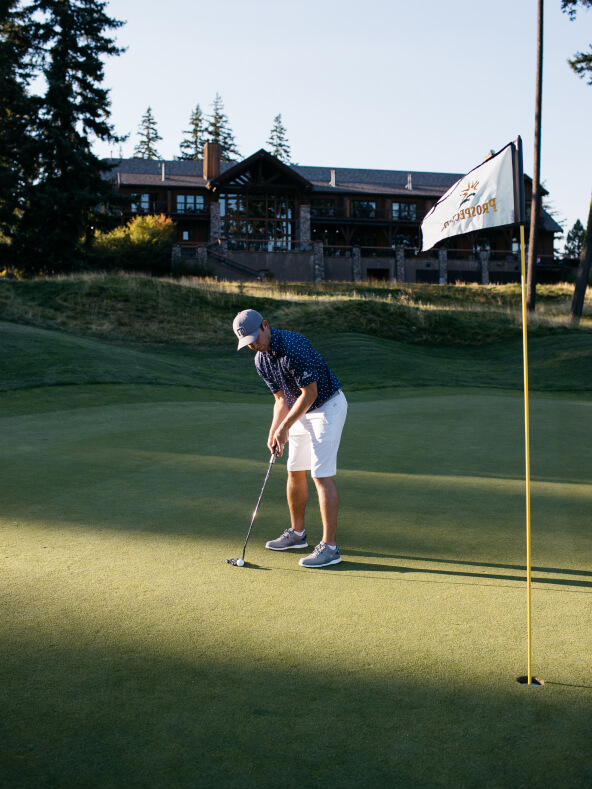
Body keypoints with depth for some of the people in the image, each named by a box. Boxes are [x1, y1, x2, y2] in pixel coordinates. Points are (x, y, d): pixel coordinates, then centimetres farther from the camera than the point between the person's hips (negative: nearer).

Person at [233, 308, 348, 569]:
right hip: (303, 411, 9)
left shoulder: (294, 346, -27)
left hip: (327, 407, -9)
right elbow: (282, 399, 8)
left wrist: (284, 427, -16)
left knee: (322, 475, -12)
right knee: (295, 472, 14)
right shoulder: (261, 361, 1)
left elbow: (310, 393, -23)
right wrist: (273, 432, -6)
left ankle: (330, 547, -9)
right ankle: (297, 533, 30)